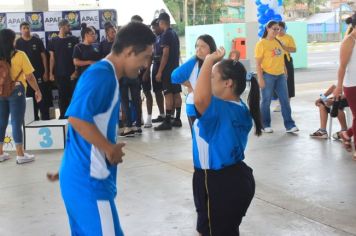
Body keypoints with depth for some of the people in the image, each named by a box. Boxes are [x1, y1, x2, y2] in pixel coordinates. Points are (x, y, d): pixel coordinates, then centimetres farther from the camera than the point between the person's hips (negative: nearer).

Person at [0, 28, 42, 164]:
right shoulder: (19, 55, -11)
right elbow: (30, 76, -9)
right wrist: (37, 90, 3)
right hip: (16, 91, -4)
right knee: (16, 123, 1)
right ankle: (20, 155, 7)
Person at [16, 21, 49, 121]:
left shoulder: (37, 41, 1)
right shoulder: (18, 43, 2)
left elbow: (43, 56, 2)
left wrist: (46, 72, -3)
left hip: (39, 73, -1)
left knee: (42, 96, -1)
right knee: (30, 97, 6)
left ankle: (45, 118, 5)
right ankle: (34, 118, 15)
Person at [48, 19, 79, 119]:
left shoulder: (74, 40, 2)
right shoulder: (53, 41, 5)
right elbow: (52, 58, 6)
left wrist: (76, 71, -7)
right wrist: (51, 73, 0)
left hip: (72, 73, -1)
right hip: (59, 73, 1)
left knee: (72, 94, -1)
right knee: (62, 95, 7)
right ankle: (63, 115, 15)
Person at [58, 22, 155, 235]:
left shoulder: (107, 75, 14)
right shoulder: (101, 75, -17)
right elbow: (77, 117, -27)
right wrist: (110, 149, -17)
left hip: (82, 176, 10)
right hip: (89, 180, -10)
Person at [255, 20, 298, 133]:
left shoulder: (278, 42, 11)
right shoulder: (261, 43, -9)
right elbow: (258, 63, -11)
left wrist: (285, 72, 16)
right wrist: (260, 78, -17)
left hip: (280, 75, 6)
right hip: (268, 75, -6)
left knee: (285, 100, 4)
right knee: (266, 101, 4)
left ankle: (289, 125, 7)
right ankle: (265, 125, 16)